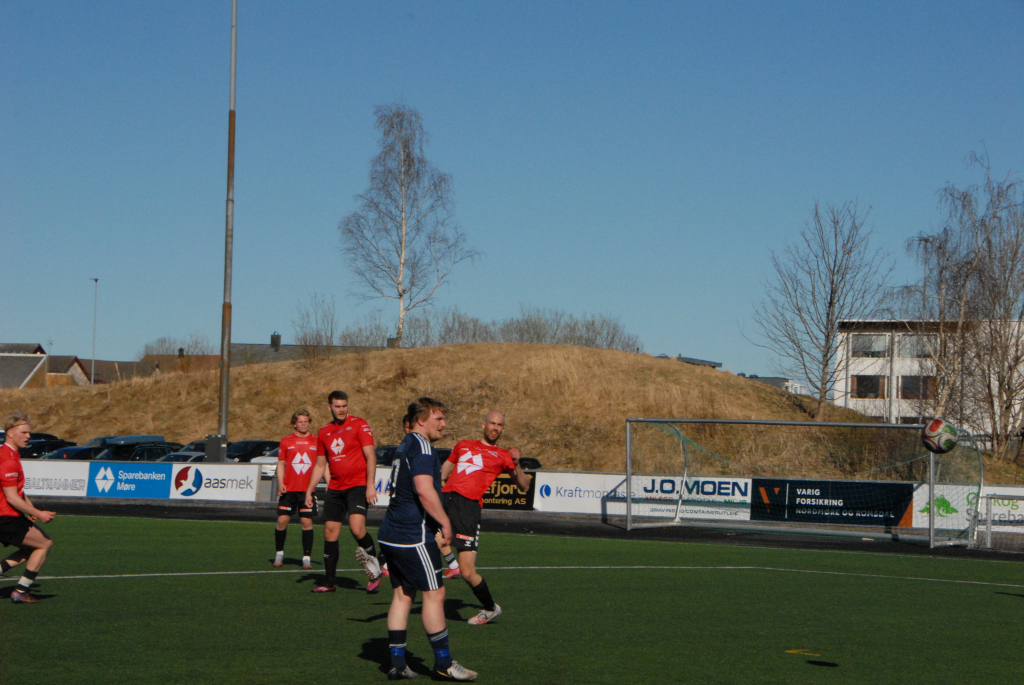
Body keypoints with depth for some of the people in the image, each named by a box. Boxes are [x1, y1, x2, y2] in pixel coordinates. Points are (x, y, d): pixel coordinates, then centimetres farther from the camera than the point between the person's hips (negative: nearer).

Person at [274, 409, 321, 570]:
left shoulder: (316, 442, 7)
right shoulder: (286, 441, 7)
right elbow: (281, 464, 10)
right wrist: (280, 483, -4)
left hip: (308, 490, 0)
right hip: (288, 490, 0)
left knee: (307, 522, -4)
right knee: (282, 520, -4)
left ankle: (306, 558, 3)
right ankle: (279, 553, 15)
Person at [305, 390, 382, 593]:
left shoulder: (359, 425, -3)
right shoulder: (324, 432, 13)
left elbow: (371, 456, -8)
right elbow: (320, 465, 21)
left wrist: (370, 485, -17)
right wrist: (309, 491, 15)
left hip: (358, 485, -6)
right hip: (335, 488, 6)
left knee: (357, 528, -22)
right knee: (330, 532, 3)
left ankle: (375, 569, -2)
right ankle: (329, 581, 11)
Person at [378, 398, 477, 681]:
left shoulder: (405, 446, 18)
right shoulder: (421, 446, -13)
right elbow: (424, 490, -25)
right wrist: (445, 522, -15)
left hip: (392, 534, 10)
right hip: (413, 537, -10)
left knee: (402, 594, 11)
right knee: (434, 593, -3)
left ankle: (397, 663, 10)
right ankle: (444, 663, 3)